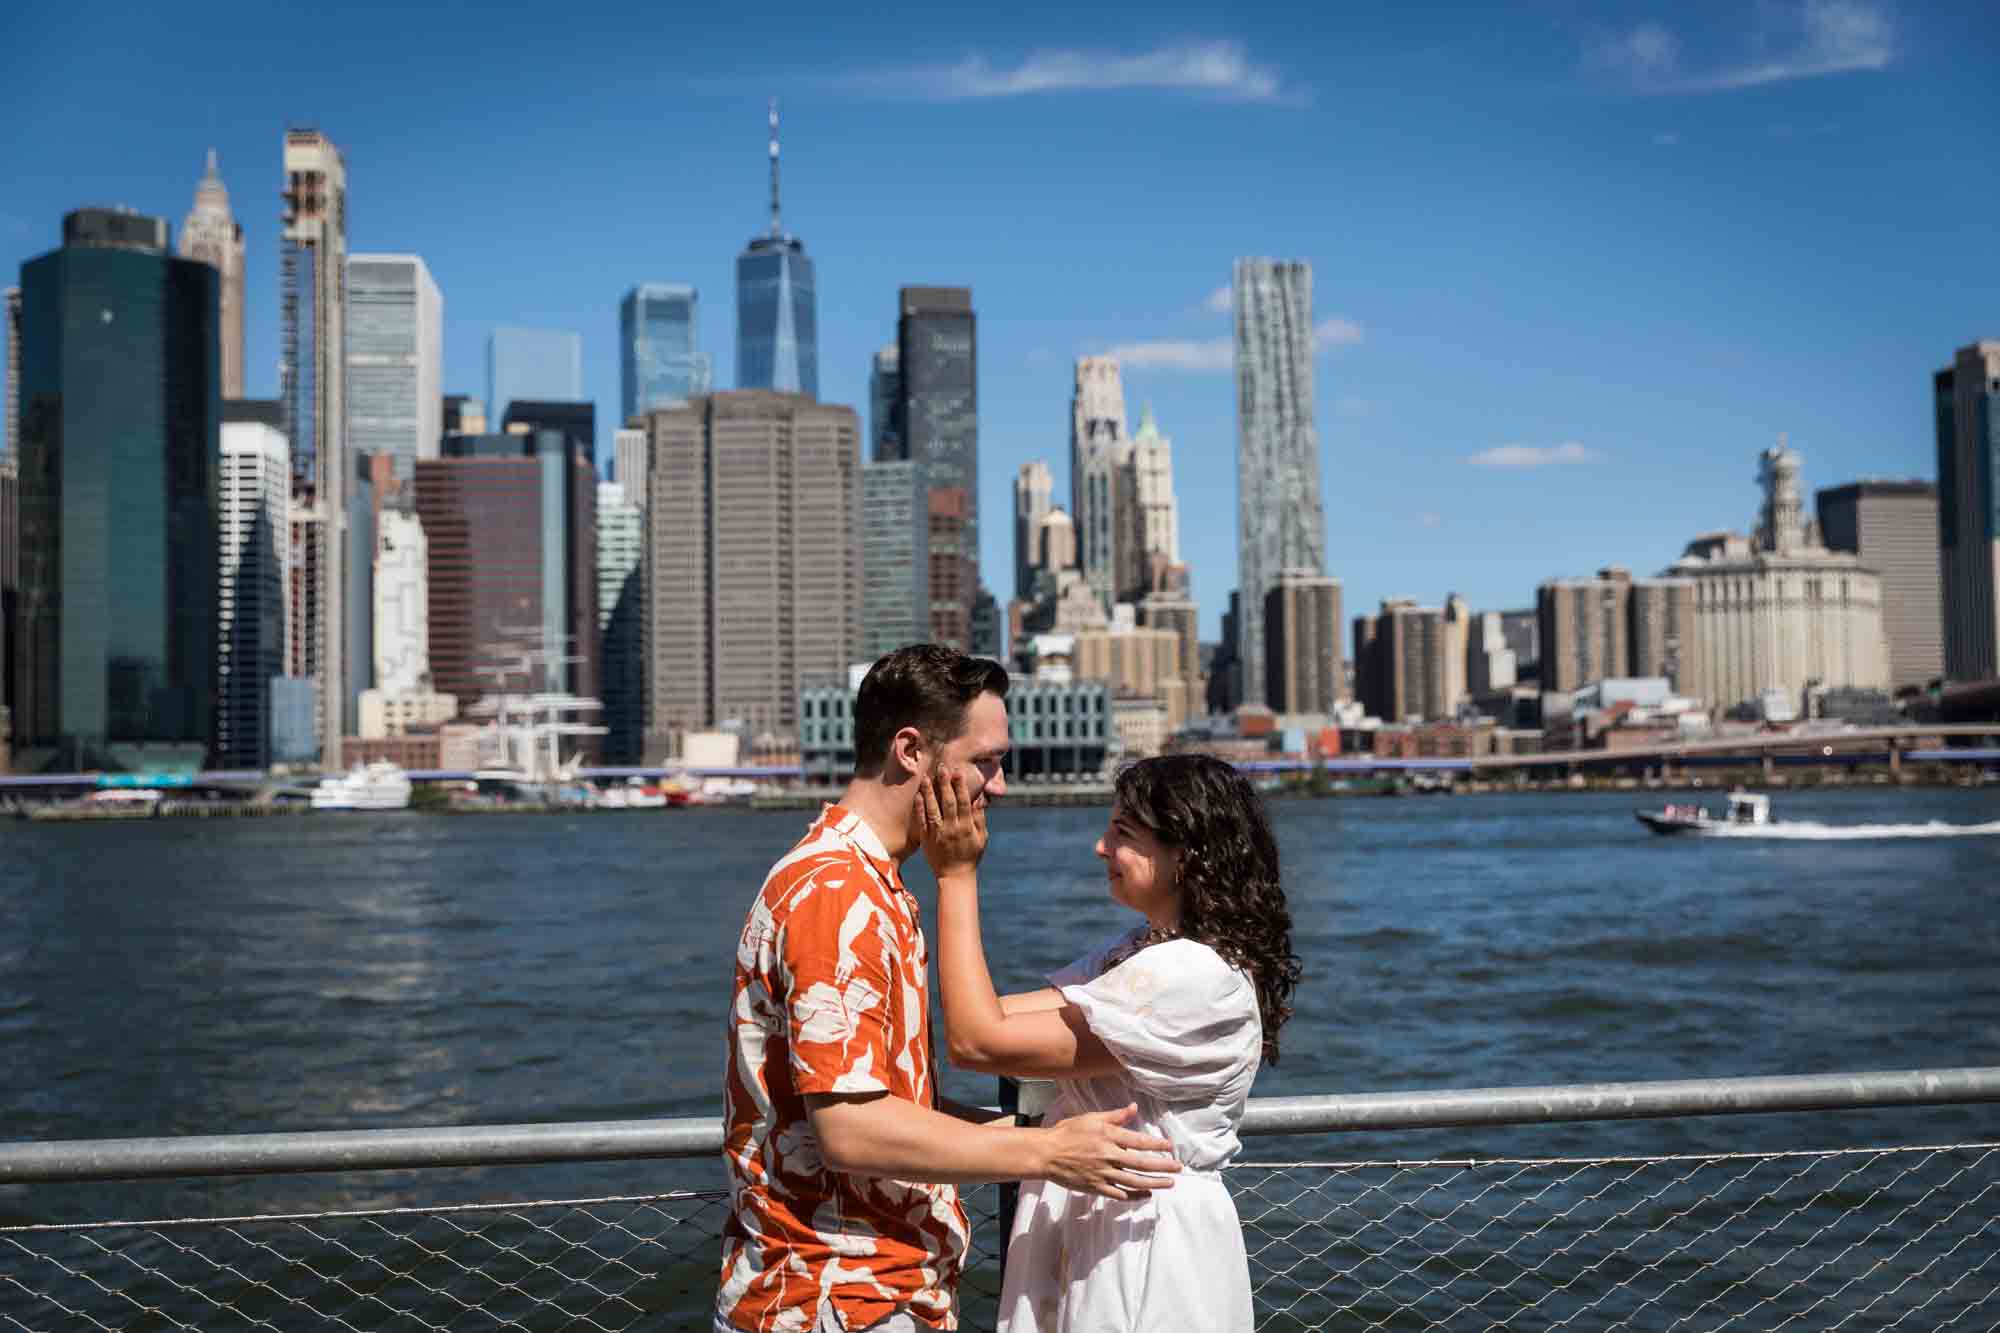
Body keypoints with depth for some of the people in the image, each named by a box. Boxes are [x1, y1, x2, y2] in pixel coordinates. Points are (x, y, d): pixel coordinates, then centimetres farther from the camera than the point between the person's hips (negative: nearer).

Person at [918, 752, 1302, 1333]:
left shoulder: (1194, 975, -24)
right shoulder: (1144, 949, 8)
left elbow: (978, 1041, -24)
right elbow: (993, 1017, -2)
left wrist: (957, 875, -19)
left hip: (1144, 1245, -9)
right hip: (1083, 1219, 9)